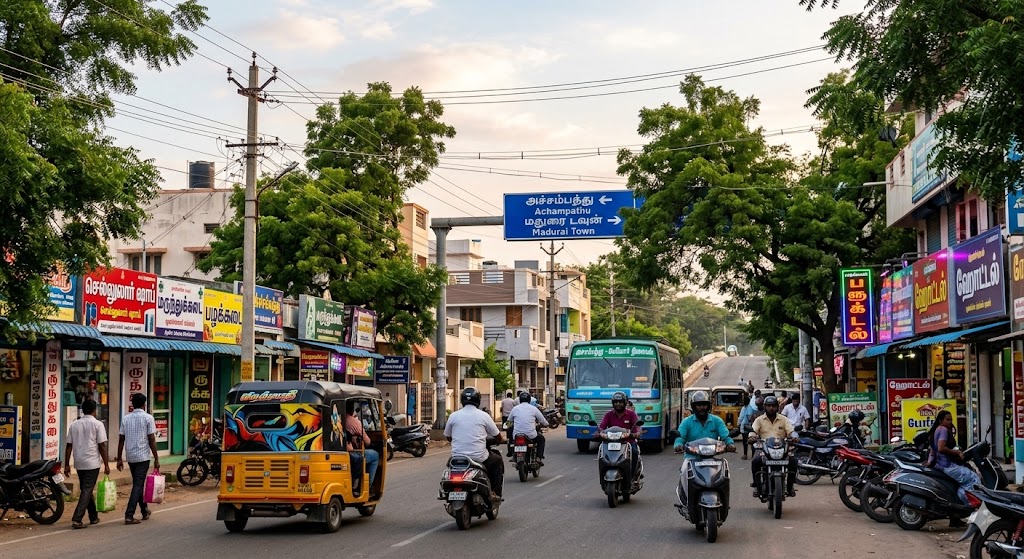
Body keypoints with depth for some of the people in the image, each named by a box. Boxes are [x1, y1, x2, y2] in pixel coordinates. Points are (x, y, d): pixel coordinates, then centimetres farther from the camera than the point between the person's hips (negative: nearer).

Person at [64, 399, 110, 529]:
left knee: (86, 489, 18)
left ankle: (93, 517, 27)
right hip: (92, 463, -5)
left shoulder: (74, 424, 8)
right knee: (87, 491, -4)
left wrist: (67, 465, 11)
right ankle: (77, 519, -13)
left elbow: (69, 446, 7)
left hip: (79, 464, 5)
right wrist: (106, 465, -5)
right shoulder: (97, 424, -7)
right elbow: (102, 446, -9)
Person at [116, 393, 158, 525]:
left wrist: (119, 459, 12)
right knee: (138, 485, -4)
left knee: (138, 484, 18)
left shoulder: (125, 418, 7)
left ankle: (145, 511, 30)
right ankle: (129, 515, -12)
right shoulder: (148, 418, -6)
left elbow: (121, 440, 6)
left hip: (130, 457, 5)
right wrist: (156, 459, -5)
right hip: (143, 456, -5)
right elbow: (152, 440, -9)